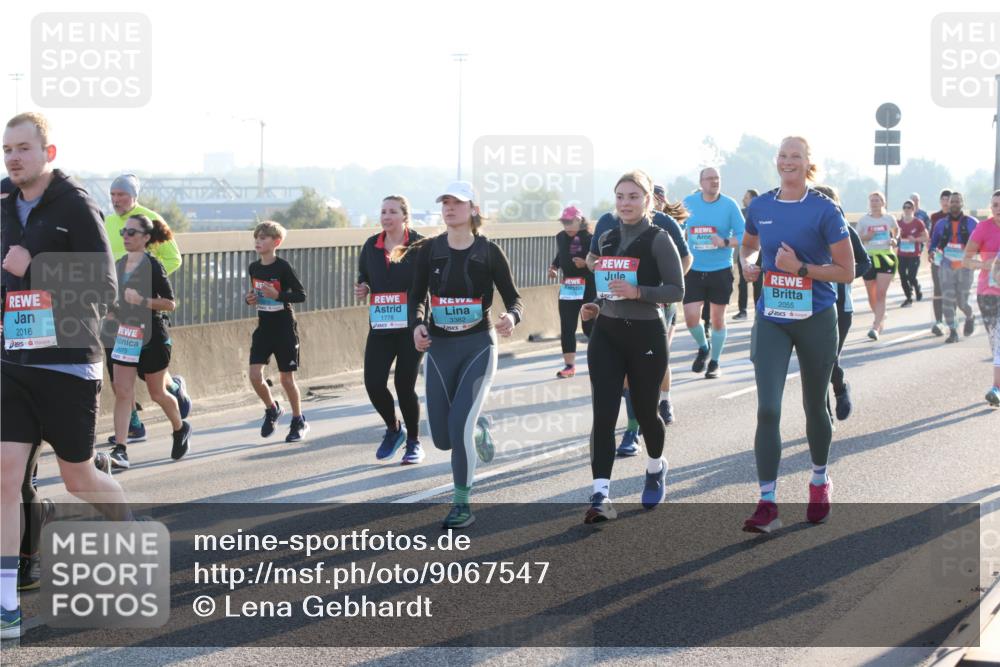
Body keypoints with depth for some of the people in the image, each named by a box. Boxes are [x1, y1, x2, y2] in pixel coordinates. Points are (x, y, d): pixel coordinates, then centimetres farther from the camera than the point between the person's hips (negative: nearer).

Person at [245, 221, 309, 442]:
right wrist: (250, 299, -2)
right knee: (255, 375, -7)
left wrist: (277, 295, -26)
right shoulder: (253, 268, 4)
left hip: (284, 328, -5)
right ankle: (272, 409, 20)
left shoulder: (283, 267, -13)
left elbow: (301, 295, -12)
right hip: (263, 328, 5)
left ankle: (299, 421, 20)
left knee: (286, 378, 2)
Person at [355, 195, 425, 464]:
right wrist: (362, 289, 1)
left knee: (404, 385, -2)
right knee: (373, 383, -6)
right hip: (380, 327, 4)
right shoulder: (371, 246, 8)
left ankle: (414, 442, 19)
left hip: (411, 327, -4)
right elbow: (363, 277, 23)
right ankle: (394, 429, 23)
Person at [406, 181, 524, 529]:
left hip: (478, 345, -3)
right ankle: (478, 428, 42)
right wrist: (418, 324, -12)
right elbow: (417, 296, 8)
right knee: (442, 438, 4)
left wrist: (512, 317, -23)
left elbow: (513, 297, -1)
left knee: (459, 425, -17)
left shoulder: (489, 251, -5)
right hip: (439, 347, 3)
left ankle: (462, 506, -1)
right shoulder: (429, 249, 2)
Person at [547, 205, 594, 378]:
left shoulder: (590, 237, -11)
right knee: (567, 327, 1)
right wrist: (553, 267, 0)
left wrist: (586, 263, -26)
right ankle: (569, 365, 6)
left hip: (589, 286, -5)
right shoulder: (560, 237, 5)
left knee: (589, 326, 0)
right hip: (568, 286, 5)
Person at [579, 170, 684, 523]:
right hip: (606, 335, 4)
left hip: (645, 335, -4)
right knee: (603, 414, -9)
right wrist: (596, 306, 4)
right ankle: (601, 496, -14)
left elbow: (677, 290, -12)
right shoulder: (607, 239, 10)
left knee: (644, 411, 11)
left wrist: (638, 292, -25)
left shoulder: (658, 239, -8)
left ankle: (655, 468, 43)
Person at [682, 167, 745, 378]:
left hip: (721, 271, -1)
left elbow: (743, 236, -7)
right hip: (694, 271, 2)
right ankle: (703, 348, 24)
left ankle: (714, 362, 23)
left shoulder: (729, 205, -6)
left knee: (718, 318, 7)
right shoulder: (688, 202, 1)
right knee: (690, 316, -7)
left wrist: (725, 242, -24)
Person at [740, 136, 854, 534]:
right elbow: (748, 245, 23)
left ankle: (820, 481, 40)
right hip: (771, 320, 2)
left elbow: (847, 271, -9)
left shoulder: (825, 211, -10)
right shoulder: (760, 207, 2)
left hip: (815, 319, -2)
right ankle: (767, 505, -11)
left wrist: (801, 267, -20)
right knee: (767, 409, -10)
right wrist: (746, 265, 1)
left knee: (814, 406, 15)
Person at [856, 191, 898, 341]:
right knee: (871, 295, 9)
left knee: (881, 294, -14)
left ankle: (876, 327, -20)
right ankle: (880, 317, 37)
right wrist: (865, 237, -15)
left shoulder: (889, 219, 5)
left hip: (886, 258, -2)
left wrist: (894, 239, 3)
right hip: (869, 258, 2)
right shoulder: (863, 220, 3)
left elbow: (896, 230, 24)